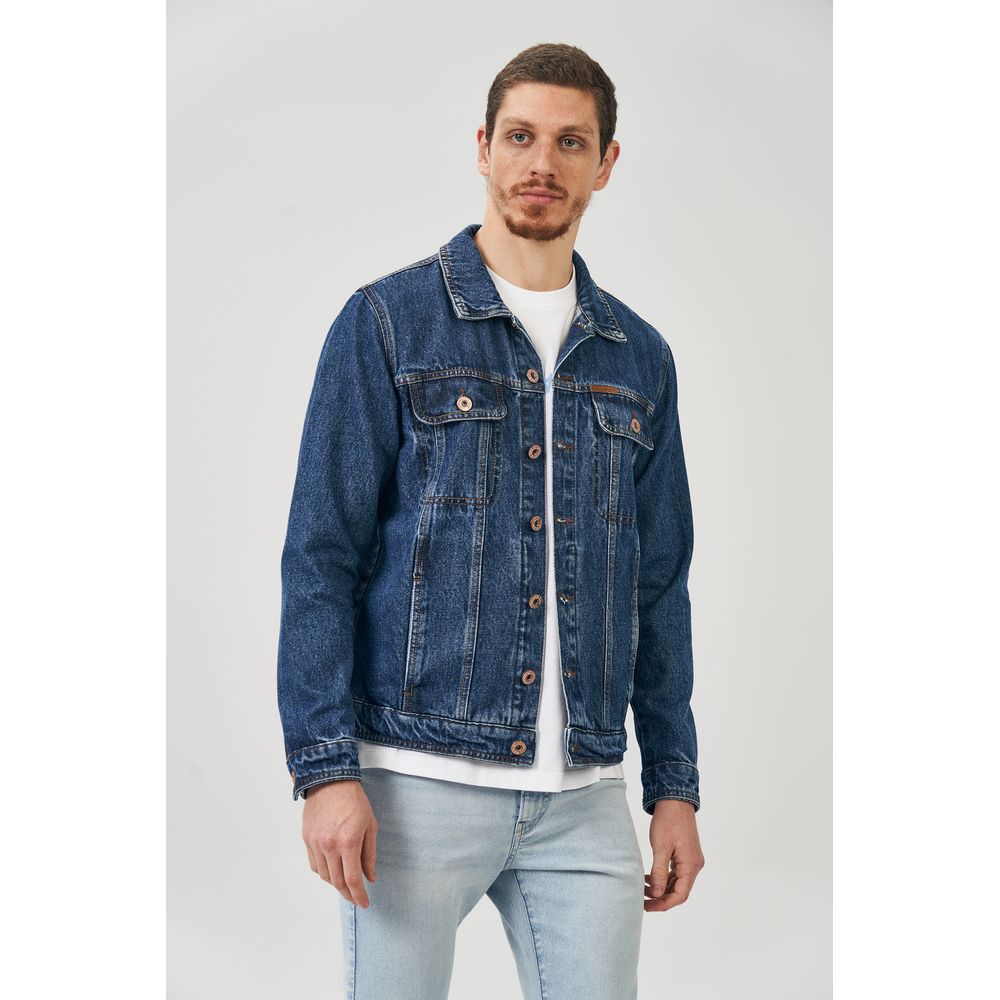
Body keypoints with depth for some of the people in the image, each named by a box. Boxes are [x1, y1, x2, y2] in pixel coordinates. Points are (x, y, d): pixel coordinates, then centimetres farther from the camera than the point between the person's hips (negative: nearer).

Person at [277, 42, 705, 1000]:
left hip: (584, 798, 4)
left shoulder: (639, 358, 12)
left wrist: (675, 785, 11)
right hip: (418, 778, -3)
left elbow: (658, 585, 15)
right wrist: (325, 768, -12)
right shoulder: (388, 323, 0)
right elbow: (319, 555, -4)